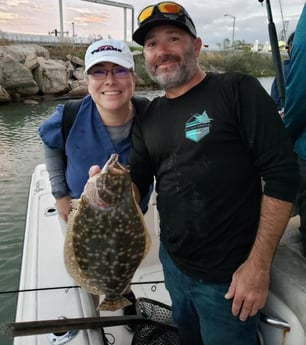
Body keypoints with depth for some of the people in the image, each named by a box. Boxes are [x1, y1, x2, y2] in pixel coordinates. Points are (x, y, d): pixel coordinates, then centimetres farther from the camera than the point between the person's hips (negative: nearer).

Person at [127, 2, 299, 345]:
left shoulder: (238, 90, -13)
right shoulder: (148, 118, 5)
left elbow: (282, 173, -16)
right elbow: (137, 183, 7)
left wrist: (259, 264, -18)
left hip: (228, 275, -5)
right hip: (173, 264, 6)